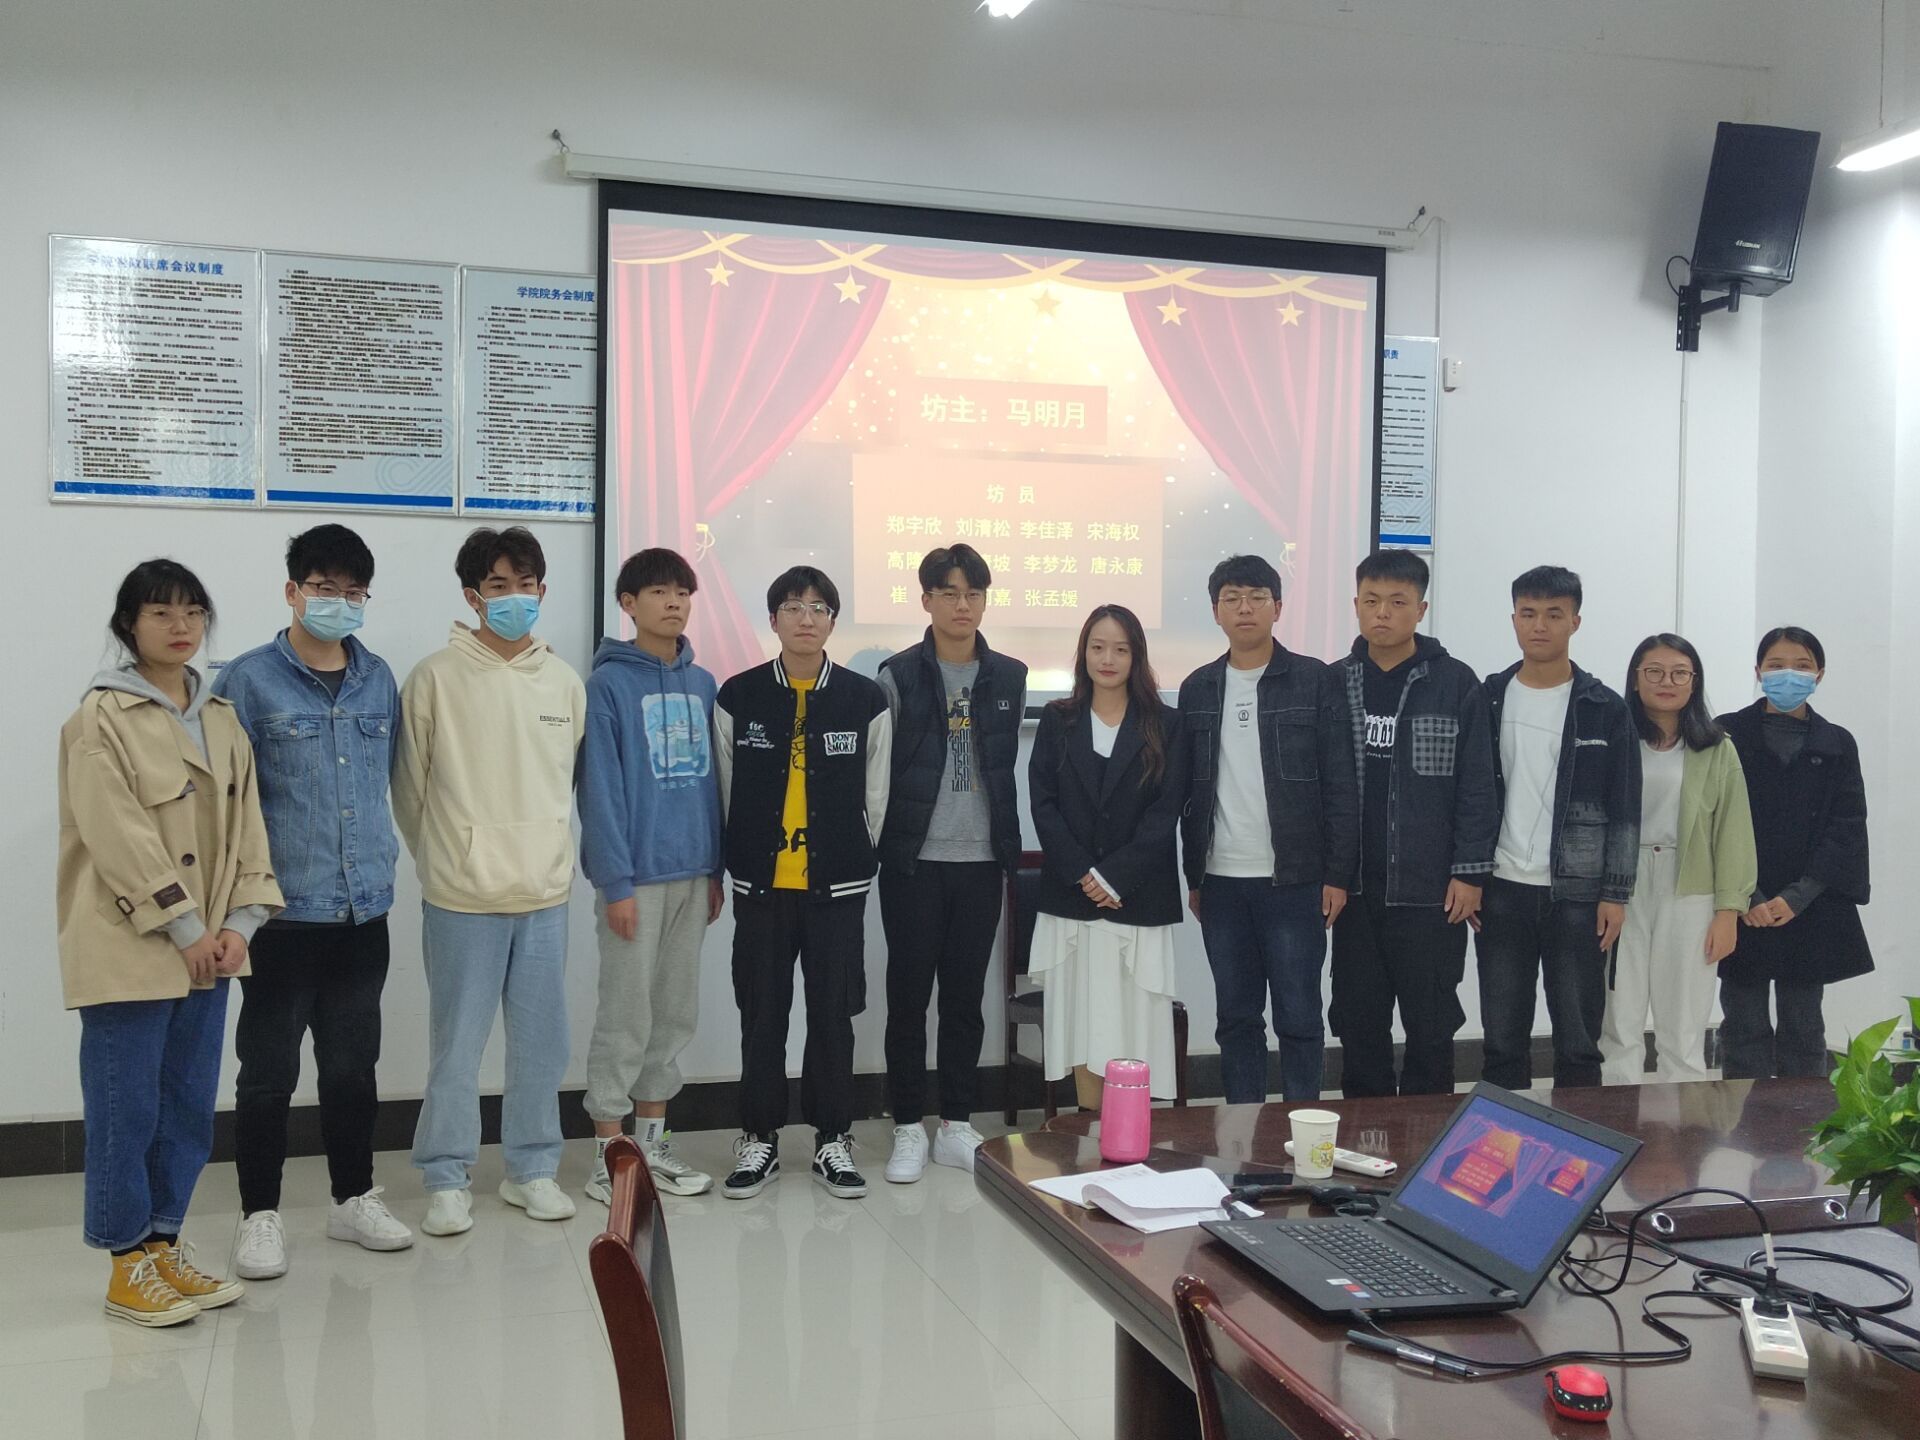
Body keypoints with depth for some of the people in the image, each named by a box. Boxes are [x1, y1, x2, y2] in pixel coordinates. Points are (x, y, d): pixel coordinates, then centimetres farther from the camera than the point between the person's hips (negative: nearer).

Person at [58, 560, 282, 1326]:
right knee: (126, 1112, 1)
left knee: (189, 1109, 12)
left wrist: (240, 922, -3)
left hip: (207, 949, 6)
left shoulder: (221, 718, 12)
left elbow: (246, 823, 9)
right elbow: (119, 838, -15)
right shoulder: (101, 718, -8)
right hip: (128, 950, -6)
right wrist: (185, 927, -16)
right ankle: (127, 1265, 12)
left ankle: (164, 1244, 24)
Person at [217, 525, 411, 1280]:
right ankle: (259, 1214, 18)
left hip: (365, 907, 4)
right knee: (269, 1069, 6)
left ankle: (354, 1198, 29)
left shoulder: (378, 680, 8)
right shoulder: (249, 680, -6)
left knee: (354, 1063, 15)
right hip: (285, 909, -4)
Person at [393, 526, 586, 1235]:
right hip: (462, 894, -3)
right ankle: (446, 1178, 18)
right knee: (457, 1042, 4)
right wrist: (442, 857, 8)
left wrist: (545, 851, 13)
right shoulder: (436, 677, -5)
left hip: (546, 890, 4)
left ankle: (532, 1168, 25)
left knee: (542, 1039, 11)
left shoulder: (566, 682, 6)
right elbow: (410, 785, 1)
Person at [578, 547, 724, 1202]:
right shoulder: (609, 683, -7)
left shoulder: (702, 684, 10)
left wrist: (716, 870, 10)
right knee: (626, 1015, 0)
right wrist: (616, 881, -15)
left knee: (676, 1013, 12)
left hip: (692, 874, 6)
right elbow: (600, 788, -11)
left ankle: (653, 1142, 24)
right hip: (636, 875, -6)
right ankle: (608, 1155, 11)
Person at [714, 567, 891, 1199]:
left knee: (833, 1014, 6)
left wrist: (851, 862, 7)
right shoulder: (738, 696, 0)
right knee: (762, 1015, 8)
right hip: (760, 885, 0)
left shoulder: (865, 698, 0)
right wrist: (745, 861, 8)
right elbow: (727, 793, 6)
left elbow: (875, 798, 6)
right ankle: (759, 1139, 21)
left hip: (837, 886, 0)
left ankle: (832, 1139, 19)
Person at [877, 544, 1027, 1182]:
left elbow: (1008, 767, 13)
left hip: (980, 861, 3)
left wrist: (1008, 847, 10)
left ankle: (957, 1125, 20)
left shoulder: (1008, 677, 7)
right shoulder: (899, 676, -3)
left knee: (966, 995, 10)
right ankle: (908, 1129, 14)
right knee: (909, 993, 4)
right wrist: (882, 847, -4)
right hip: (913, 864, -3)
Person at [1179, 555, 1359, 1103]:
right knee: (1236, 1018, 10)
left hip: (1295, 882, -3)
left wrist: (1338, 875, -9)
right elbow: (1190, 790, 11)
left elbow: (1340, 785, -4)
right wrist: (1193, 877, 9)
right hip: (1221, 883, 4)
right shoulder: (1197, 688, 9)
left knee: (1298, 1017, 2)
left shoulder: (1316, 681, -2)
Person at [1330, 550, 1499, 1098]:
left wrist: (1469, 872, -8)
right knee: (1358, 1022, 10)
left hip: (1430, 889, -3)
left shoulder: (1456, 684, -3)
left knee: (1431, 1025, 7)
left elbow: (1476, 787, -4)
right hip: (1354, 888, 3)